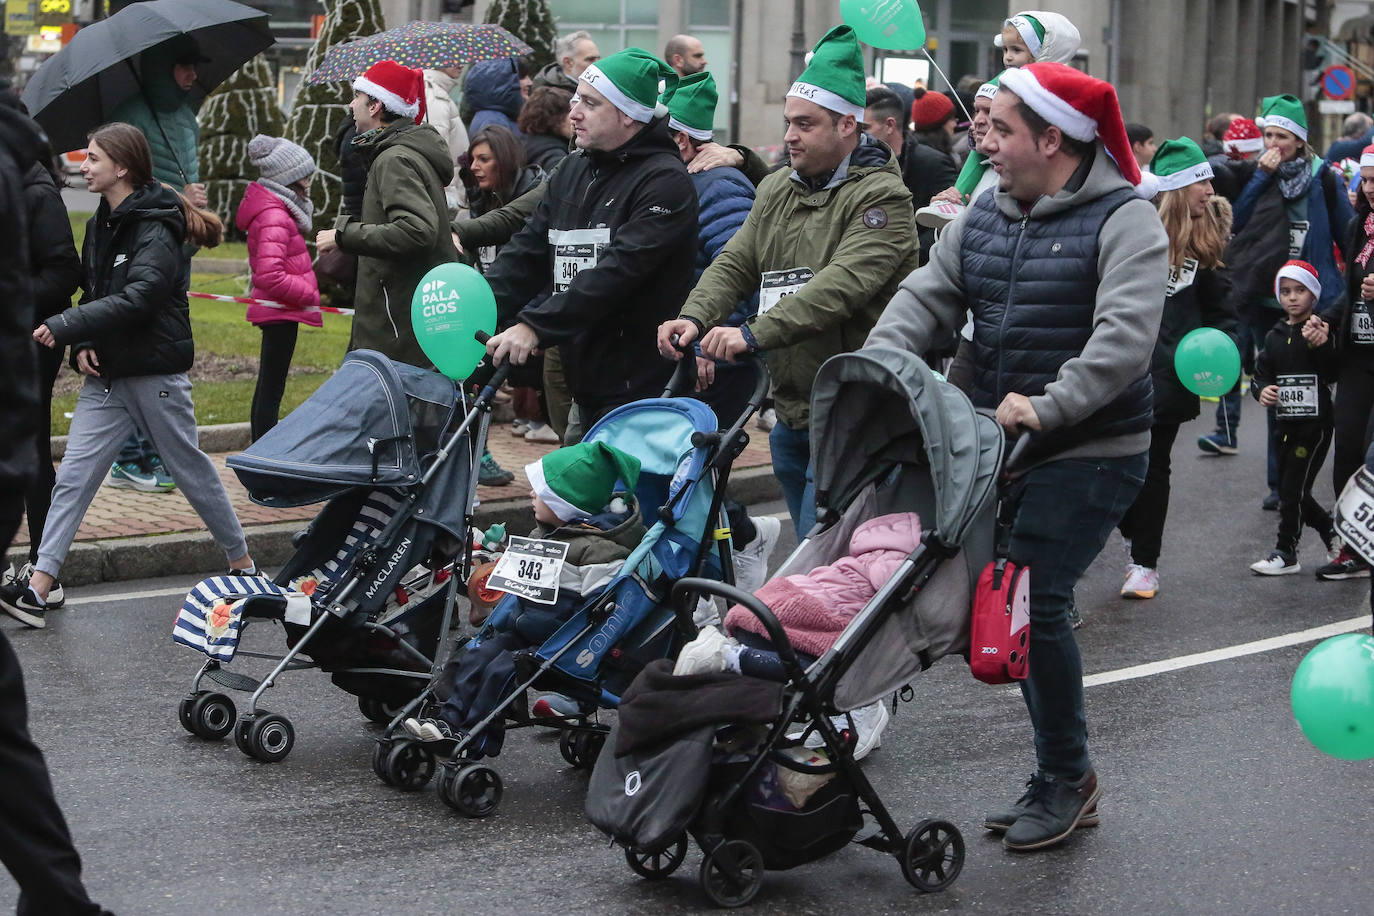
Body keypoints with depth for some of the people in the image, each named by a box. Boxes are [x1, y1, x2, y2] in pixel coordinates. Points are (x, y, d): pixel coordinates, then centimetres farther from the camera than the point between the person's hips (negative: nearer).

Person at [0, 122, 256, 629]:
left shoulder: (155, 230, -15)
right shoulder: (100, 225, 12)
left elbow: (137, 299, -26)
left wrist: (64, 327, -27)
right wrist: (82, 344, -1)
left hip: (155, 373, -7)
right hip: (106, 376, 7)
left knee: (192, 470, 6)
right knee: (72, 476, -3)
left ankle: (243, 564, 25)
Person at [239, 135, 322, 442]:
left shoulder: (277, 211, 13)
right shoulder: (274, 217, -20)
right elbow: (270, 276, -29)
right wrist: (309, 293, -18)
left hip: (275, 311, 11)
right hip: (281, 312, -11)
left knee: (266, 388, 16)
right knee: (271, 391, -8)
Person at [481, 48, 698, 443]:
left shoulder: (664, 181, -12)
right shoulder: (572, 172, 15)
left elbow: (618, 270, -23)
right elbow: (527, 252, 9)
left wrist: (535, 325, -28)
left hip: (643, 396, -8)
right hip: (585, 391, 8)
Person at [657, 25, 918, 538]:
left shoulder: (880, 197, -11)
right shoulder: (776, 192, 16)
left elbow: (843, 284, -24)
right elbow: (735, 264, 9)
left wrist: (753, 334, -32)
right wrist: (695, 317, -13)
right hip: (791, 410, 8)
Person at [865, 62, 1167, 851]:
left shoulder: (1124, 219, -10)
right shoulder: (984, 218, 12)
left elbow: (1126, 334, -22)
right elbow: (927, 297, 9)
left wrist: (1050, 404, -32)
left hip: (1091, 454, -7)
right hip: (1003, 449, 7)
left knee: (1038, 599, -13)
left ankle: (1067, 778, 4)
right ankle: (1063, 780, 21)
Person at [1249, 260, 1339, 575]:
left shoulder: (1322, 330, -6)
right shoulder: (1275, 336, 11)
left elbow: (1334, 374, -13)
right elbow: (1261, 372, 15)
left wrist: (1320, 346, -27)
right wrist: (1262, 390, -6)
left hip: (1315, 422, -7)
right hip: (1285, 423, 7)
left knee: (1294, 488, -7)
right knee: (1288, 490, 11)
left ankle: (1286, 553, 1)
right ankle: (1331, 531, 32)